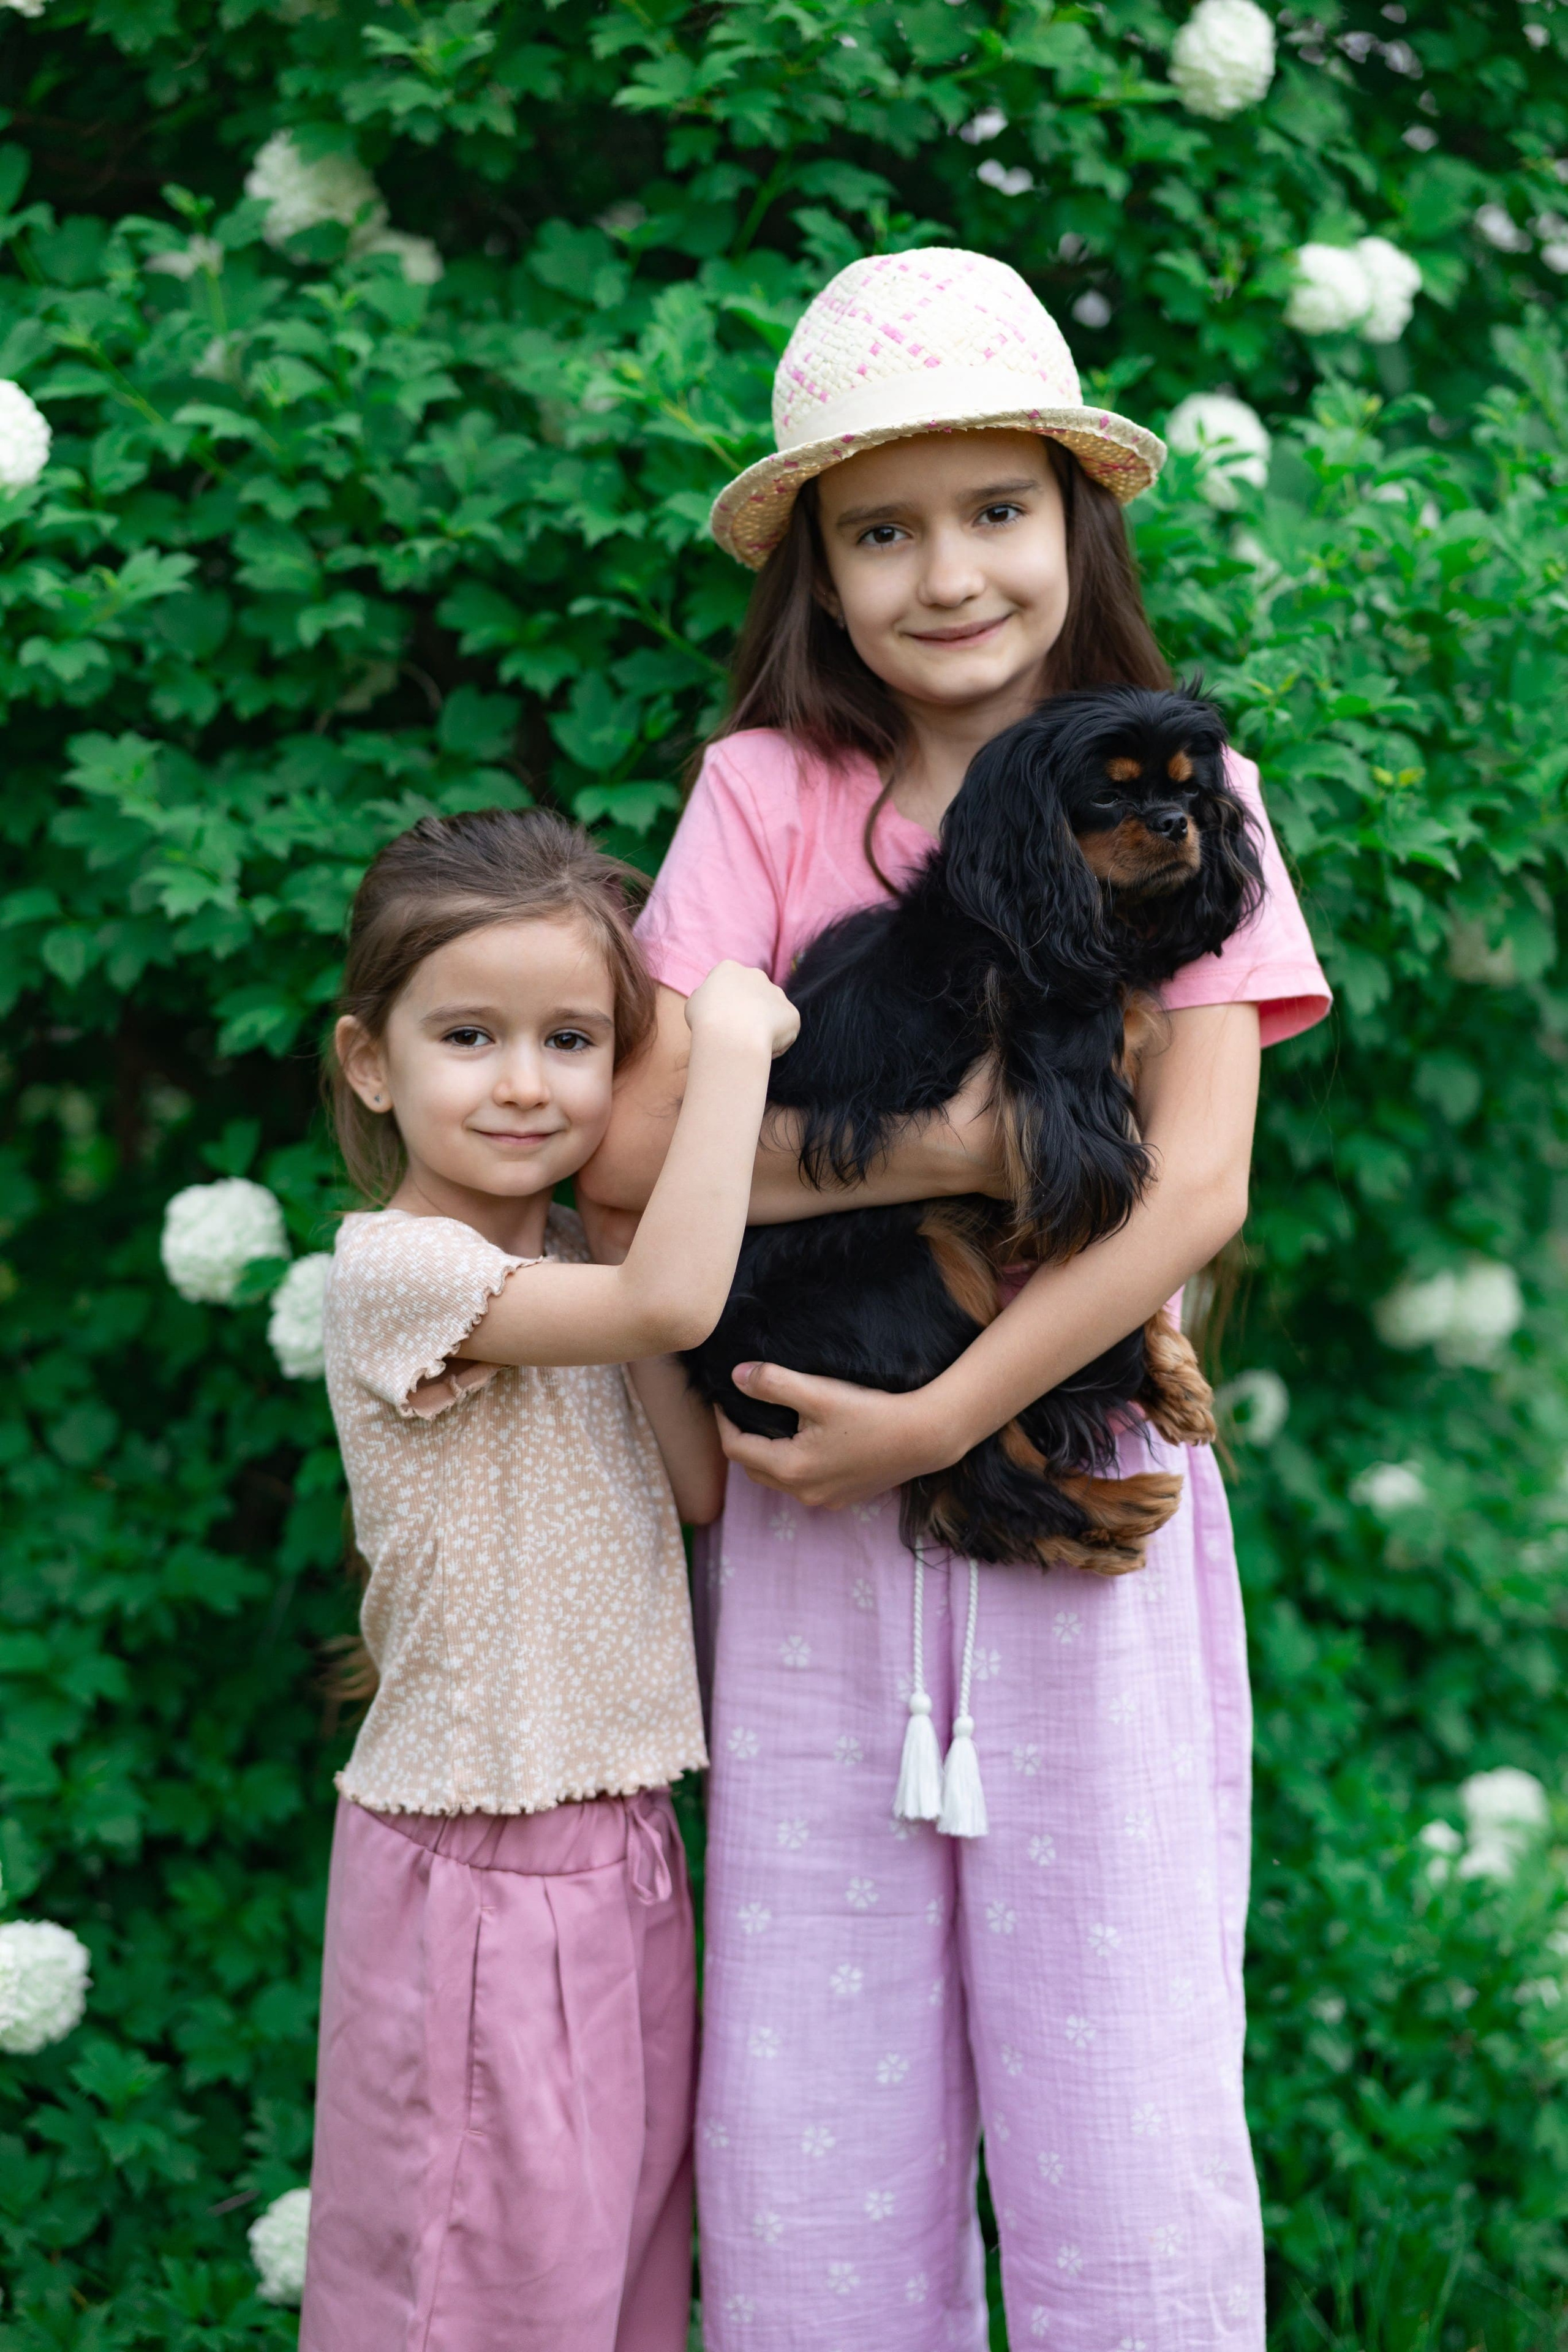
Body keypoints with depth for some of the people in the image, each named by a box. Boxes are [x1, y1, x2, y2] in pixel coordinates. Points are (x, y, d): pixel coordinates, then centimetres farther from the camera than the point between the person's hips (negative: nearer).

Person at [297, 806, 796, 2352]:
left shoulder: (571, 1265, 9)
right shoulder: (395, 1267, -17)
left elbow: (707, 1489, 3)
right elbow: (674, 1299, -30)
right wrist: (737, 1033, -22)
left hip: (620, 1852, 8)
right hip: (475, 1863, -8)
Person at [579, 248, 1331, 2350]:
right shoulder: (768, 791, 2)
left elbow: (1197, 1185, -7)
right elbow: (630, 1146, -7)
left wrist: (940, 1420, -15)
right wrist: (958, 1145, -13)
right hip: (810, 1537, 1)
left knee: (1125, 2135, 0)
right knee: (810, 2144, 5)